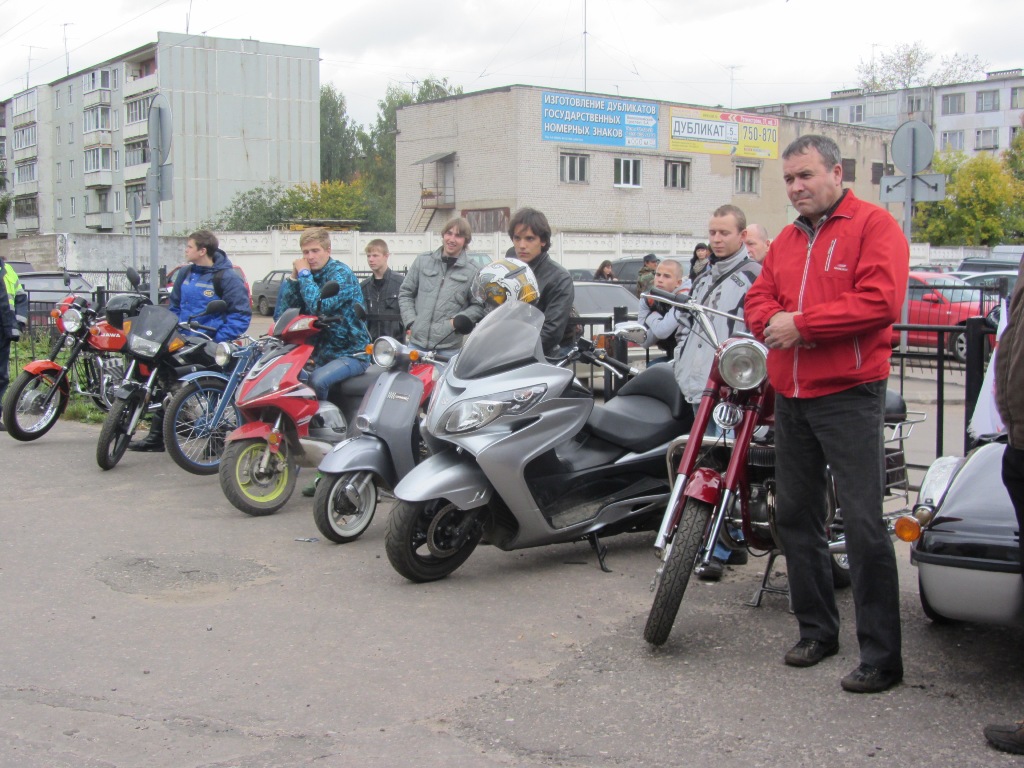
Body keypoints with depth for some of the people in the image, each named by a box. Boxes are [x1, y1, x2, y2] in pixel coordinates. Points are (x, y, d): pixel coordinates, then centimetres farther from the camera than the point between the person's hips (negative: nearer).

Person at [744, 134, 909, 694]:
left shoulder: (875, 226, -5)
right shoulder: (787, 240, 18)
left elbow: (880, 301, -18)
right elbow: (759, 298, 14)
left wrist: (802, 323, -17)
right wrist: (772, 324, -9)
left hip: (849, 396, -8)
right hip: (791, 396, 8)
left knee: (863, 525, -8)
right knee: (795, 516, 13)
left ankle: (881, 656, -1)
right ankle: (817, 629, 27)